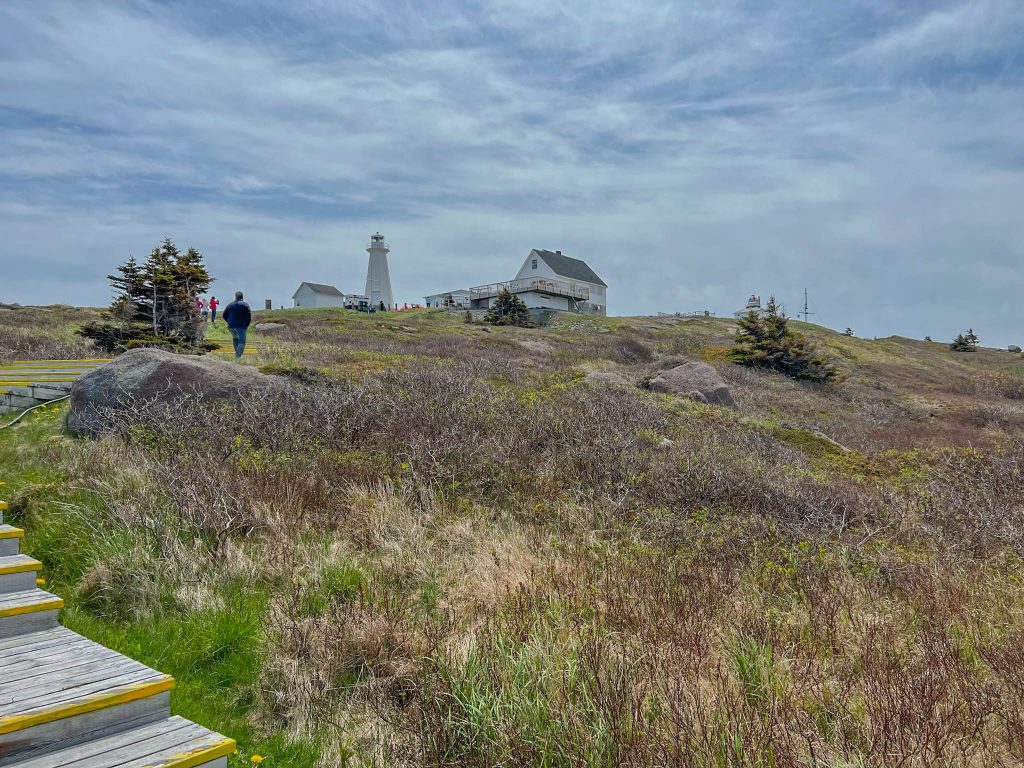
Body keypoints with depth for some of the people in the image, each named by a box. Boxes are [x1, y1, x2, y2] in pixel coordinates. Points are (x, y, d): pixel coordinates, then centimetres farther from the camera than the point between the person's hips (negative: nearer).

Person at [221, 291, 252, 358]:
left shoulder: (230, 304, 9)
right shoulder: (245, 305, -4)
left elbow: (224, 315, 10)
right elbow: (249, 317, -11)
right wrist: (247, 325, 2)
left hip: (231, 326, 5)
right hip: (241, 326, -5)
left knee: (235, 338, 28)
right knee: (241, 342, -1)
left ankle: (237, 353, 30)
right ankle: (238, 356, -16)